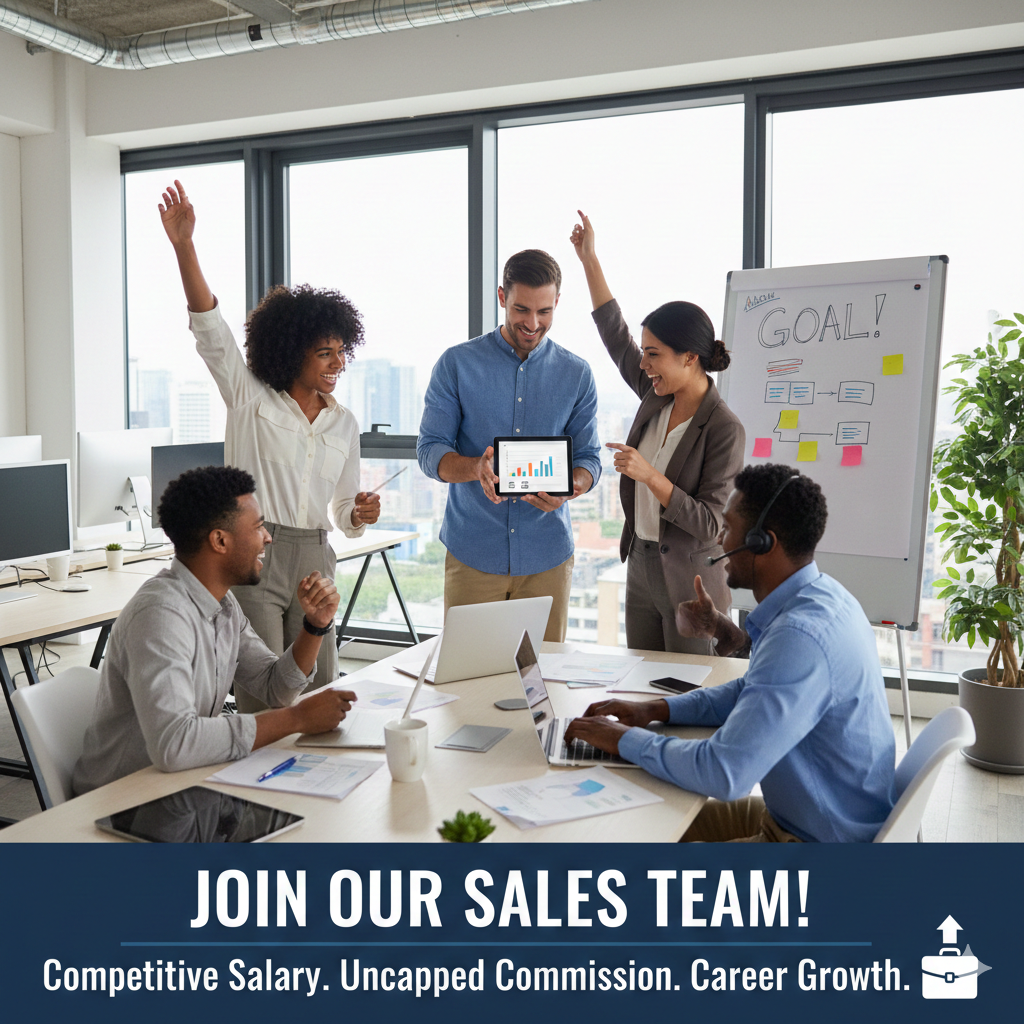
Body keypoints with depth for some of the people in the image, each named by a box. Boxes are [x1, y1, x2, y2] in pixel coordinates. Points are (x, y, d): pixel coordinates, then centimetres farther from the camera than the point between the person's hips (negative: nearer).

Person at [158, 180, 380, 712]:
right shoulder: (250, 398, 1)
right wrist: (184, 246, -23)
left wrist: (360, 514, -6)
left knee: (319, 692, 7)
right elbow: (210, 327, -12)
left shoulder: (344, 423, 12)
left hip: (313, 559, 4)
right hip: (253, 556, -4)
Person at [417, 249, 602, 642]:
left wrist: (566, 489, -18)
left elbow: (588, 458, 6)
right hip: (472, 553, -1)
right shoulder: (457, 364, 0)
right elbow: (429, 451, -3)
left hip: (547, 554, 2)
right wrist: (476, 467, -25)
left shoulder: (576, 374, 5)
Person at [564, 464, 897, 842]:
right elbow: (753, 691, 16)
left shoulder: (800, 635, -32)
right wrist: (656, 709, 4)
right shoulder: (821, 596, 1)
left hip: (820, 838, -9)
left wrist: (626, 739, -19)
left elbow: (724, 773, -34)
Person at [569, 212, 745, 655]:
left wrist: (651, 475, -28)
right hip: (640, 568, 7)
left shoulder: (725, 429, -18)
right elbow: (615, 334, 12)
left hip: (690, 582, -7)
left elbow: (709, 524, -20)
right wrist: (589, 258, 12)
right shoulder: (656, 396, 1)